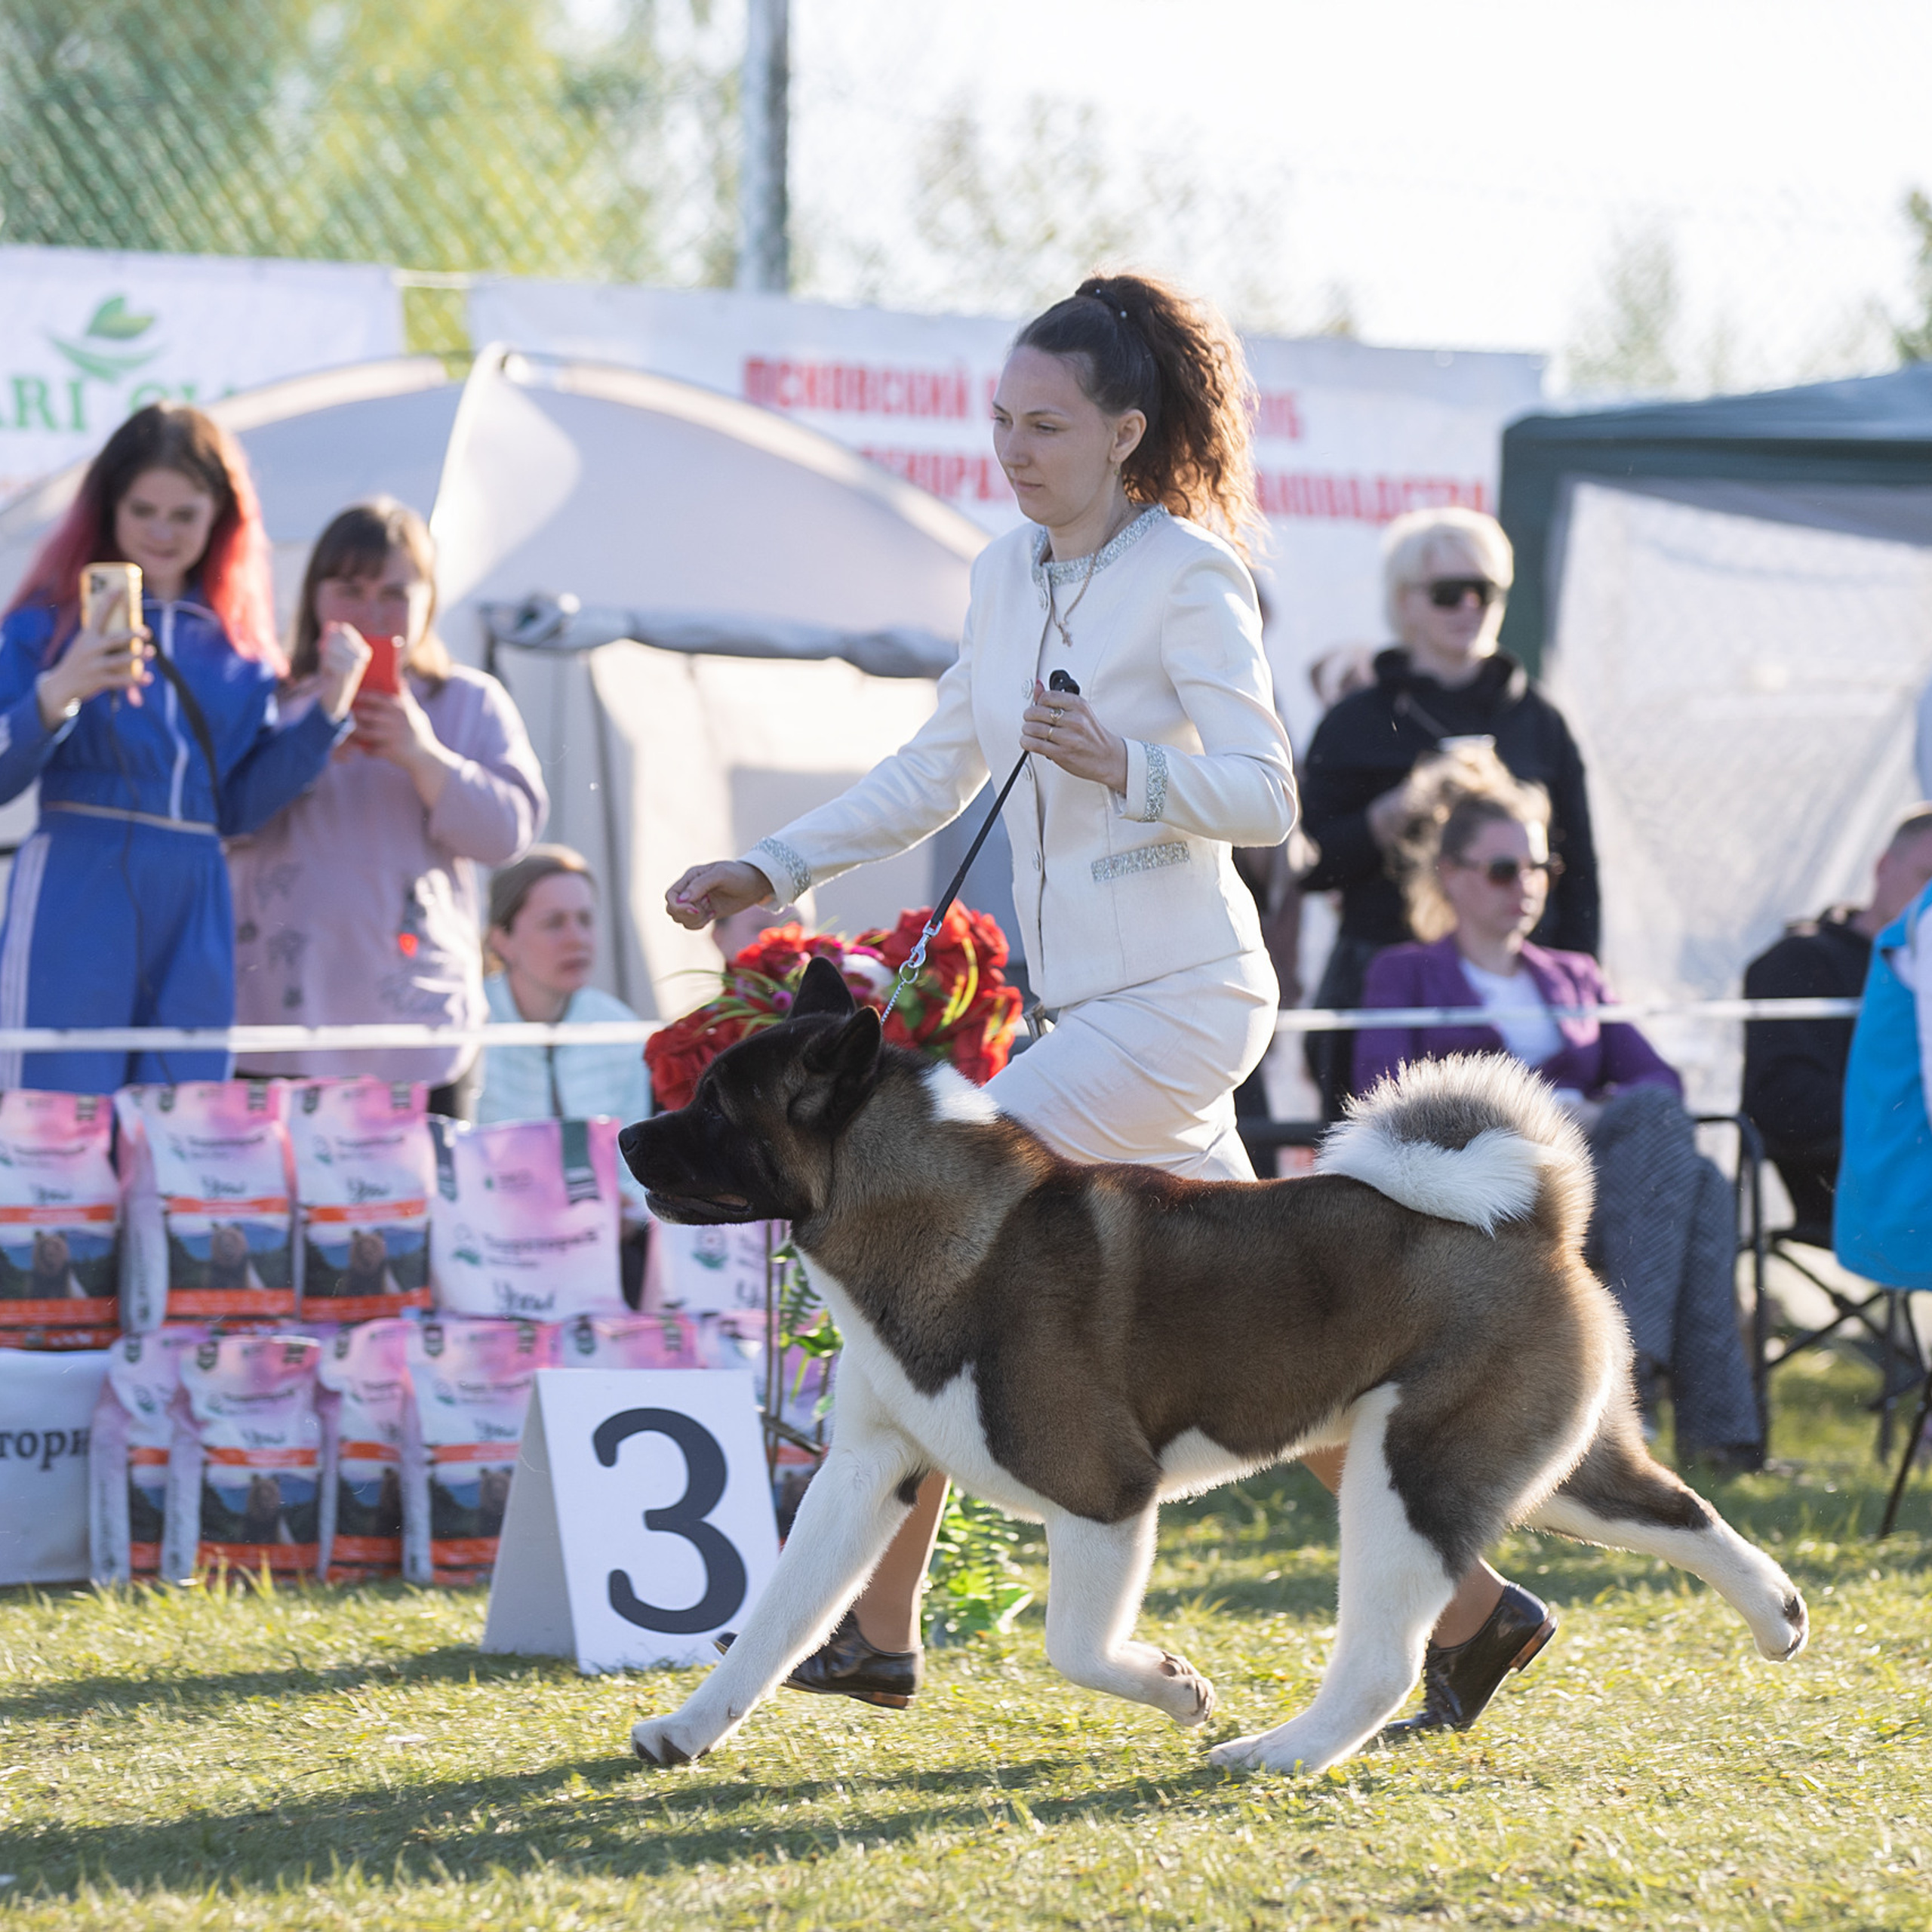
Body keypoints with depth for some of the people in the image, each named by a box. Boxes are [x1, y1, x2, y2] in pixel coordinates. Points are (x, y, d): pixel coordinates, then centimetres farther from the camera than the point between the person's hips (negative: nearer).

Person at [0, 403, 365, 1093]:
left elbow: (239, 807, 11)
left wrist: (326, 712, 2)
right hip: (74, 901, -4)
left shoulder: (238, 645, 14)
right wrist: (57, 694, -22)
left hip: (194, 914, 4)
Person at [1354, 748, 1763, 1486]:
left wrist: (1598, 1113, -10)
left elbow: (1658, 1079, 15)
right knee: (1662, 1121, -33)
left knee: (1702, 1183, -35)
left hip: (1590, 1176, 4)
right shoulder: (1404, 974, 20)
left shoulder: (1575, 976, 32)